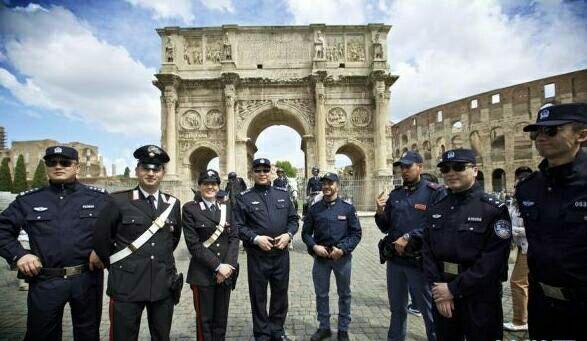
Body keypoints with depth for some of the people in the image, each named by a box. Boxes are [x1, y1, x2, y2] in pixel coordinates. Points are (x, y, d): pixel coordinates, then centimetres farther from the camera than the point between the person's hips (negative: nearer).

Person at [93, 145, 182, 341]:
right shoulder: (118, 201, -7)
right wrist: (116, 267, 6)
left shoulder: (172, 204, 4)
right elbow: (100, 238, 0)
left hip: (163, 285, 4)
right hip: (127, 285, -3)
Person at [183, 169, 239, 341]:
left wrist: (228, 265, -11)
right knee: (205, 319, 10)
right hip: (203, 273, -4)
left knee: (221, 318, 15)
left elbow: (234, 237, 2)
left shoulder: (226, 207, 7)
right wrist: (217, 266, -16)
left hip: (226, 272, 4)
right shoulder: (189, 208, -6)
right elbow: (193, 244, -13)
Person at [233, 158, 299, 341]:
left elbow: (293, 219, 9)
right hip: (257, 255, -3)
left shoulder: (283, 194, 7)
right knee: (259, 296, 10)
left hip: (281, 254, 3)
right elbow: (238, 226, -6)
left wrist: (288, 234, -9)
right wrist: (255, 238, -19)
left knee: (280, 294, 15)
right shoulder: (244, 198, -3)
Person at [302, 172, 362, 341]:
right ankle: (324, 327, 31)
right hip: (320, 257, 2)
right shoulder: (314, 209, 1)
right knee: (321, 294, 12)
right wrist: (314, 246, -12)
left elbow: (356, 233, -4)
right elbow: (306, 233, 5)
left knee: (344, 294, 12)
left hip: (342, 258, -1)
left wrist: (342, 249, -16)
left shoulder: (348, 208, -4)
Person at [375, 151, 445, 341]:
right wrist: (380, 212, -10)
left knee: (428, 309, 9)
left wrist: (409, 238, -20)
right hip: (395, 258, 5)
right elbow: (386, 228, 9)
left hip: (419, 260, -5)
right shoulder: (395, 194, 7)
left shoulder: (435, 193, -8)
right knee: (397, 308, 19)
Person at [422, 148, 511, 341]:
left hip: (480, 300, -4)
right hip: (442, 297, 5)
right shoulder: (436, 210, 5)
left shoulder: (494, 209, -11)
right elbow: (428, 252, 3)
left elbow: (493, 259, -18)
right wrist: (437, 287, -9)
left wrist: (453, 289, -18)